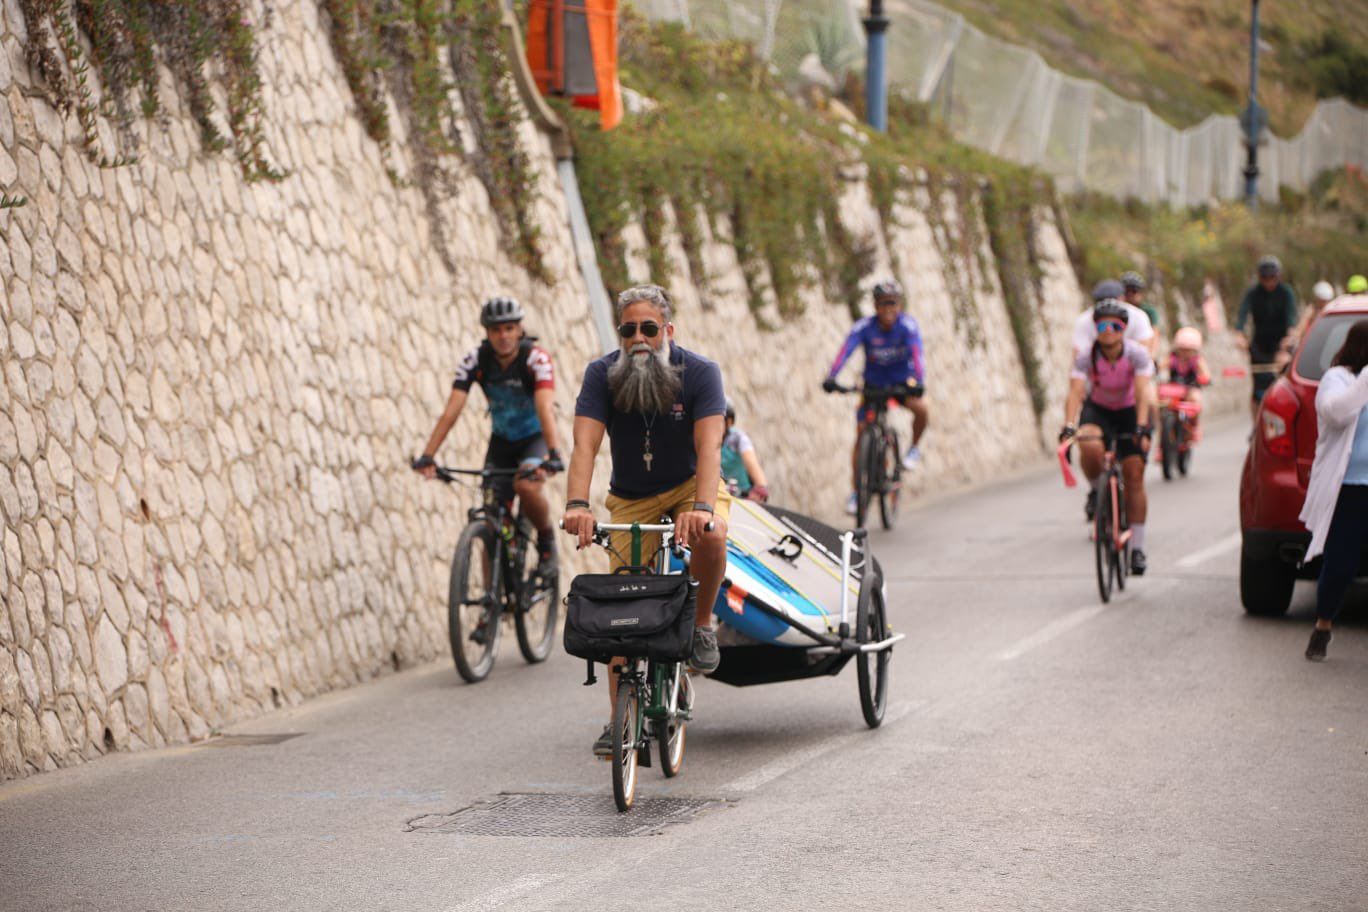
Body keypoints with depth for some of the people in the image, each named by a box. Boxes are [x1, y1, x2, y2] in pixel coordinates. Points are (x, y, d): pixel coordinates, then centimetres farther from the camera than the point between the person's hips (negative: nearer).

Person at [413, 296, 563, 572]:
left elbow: (545, 409, -38)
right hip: (502, 440, 3)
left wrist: (554, 454, -53)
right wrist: (427, 456, -35)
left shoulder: (536, 358, -24)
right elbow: (451, 411, -24)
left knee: (527, 486, -33)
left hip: (535, 438, -3)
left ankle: (547, 540, -5)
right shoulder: (476, 360, -17)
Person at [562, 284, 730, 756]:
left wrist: (703, 507, -50)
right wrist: (577, 504, -46)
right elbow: (585, 444, -28)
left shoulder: (700, 373, -21)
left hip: (690, 486, -2)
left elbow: (708, 446, -32)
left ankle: (701, 624, -8)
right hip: (631, 499, 2)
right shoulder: (602, 374, -17)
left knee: (710, 538, -35)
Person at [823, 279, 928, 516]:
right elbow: (846, 349, -34)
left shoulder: (908, 324, -20)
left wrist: (918, 380, -52)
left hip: (902, 381, -1)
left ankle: (914, 448, 0)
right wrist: (831, 378, -50)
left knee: (921, 409, -31)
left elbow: (916, 352, -34)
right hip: (874, 383, 1)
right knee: (861, 433, -10)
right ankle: (854, 491, 0)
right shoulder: (864, 326, -20)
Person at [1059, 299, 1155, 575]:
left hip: (1129, 412, 0)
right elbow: (1075, 392, -32)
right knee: (1090, 448, -34)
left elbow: (1142, 393, -34)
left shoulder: (1137, 355, -23)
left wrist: (1142, 427, -48)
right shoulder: (1086, 358, -22)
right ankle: (1096, 491, -1)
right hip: (1097, 410, 0)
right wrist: (1068, 426, -48)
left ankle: (1137, 548, -2)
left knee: (1134, 476, -9)